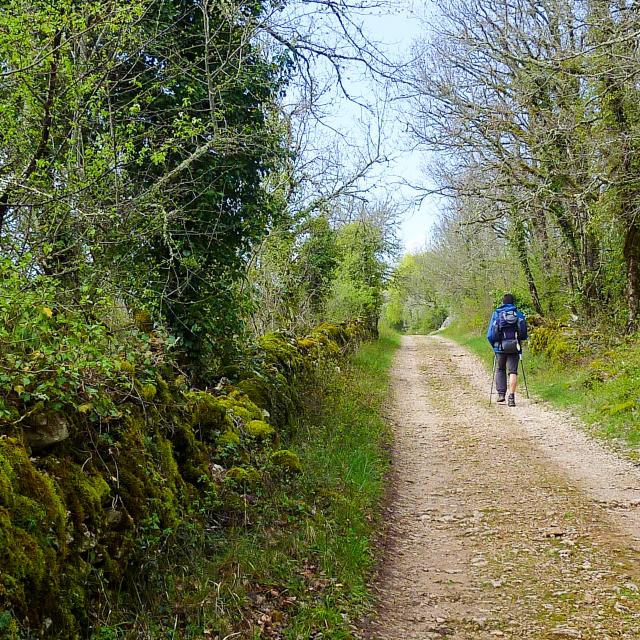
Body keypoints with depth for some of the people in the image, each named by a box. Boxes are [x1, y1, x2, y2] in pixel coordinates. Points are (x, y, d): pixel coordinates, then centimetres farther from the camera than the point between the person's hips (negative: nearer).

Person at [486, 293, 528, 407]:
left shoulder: (496, 314, 2)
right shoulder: (519, 314, 4)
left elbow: (490, 335, -1)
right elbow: (524, 335, 6)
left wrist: (494, 345, 15)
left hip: (500, 347, 0)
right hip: (514, 347, 0)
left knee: (500, 370, 18)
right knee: (513, 371, 1)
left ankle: (501, 393, 9)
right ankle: (511, 396, -11)